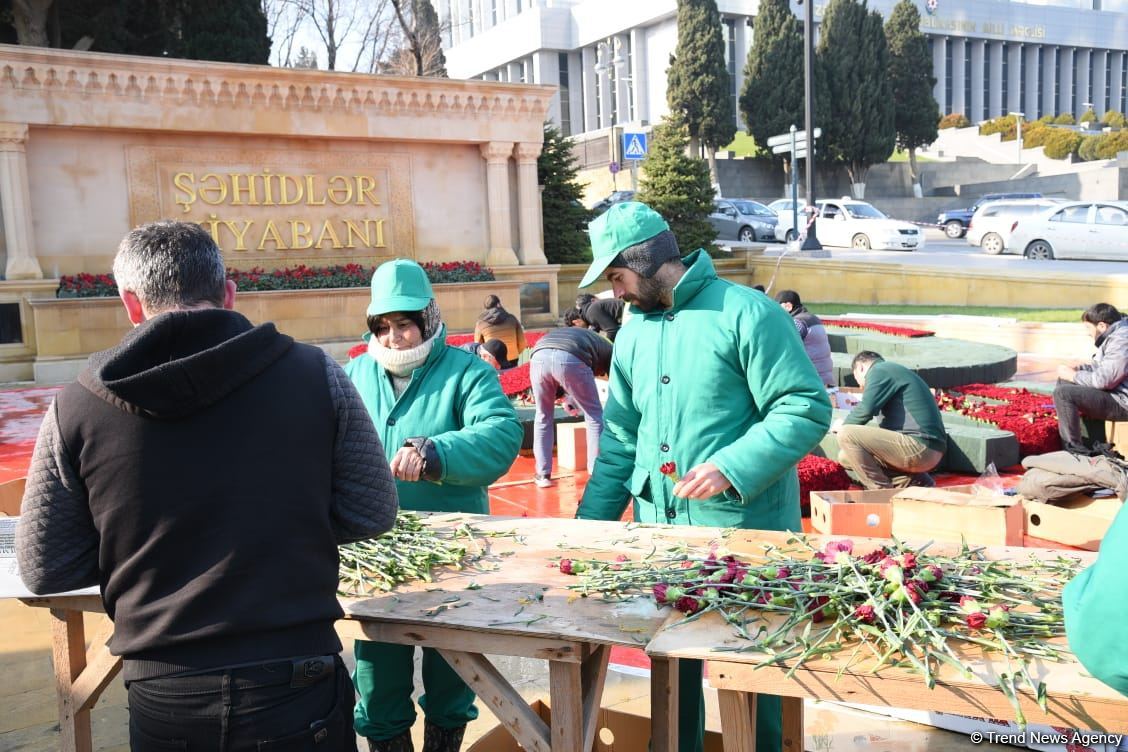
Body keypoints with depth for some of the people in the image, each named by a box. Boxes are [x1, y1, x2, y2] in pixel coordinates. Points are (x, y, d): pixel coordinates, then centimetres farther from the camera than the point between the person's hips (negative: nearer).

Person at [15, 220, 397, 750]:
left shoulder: (74, 409, -7)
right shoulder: (315, 373, -10)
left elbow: (44, 571, 0)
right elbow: (372, 514, -4)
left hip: (161, 697, 1)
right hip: (297, 686, 0)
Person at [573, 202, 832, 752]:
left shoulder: (747, 313, -11)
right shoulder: (634, 331, 10)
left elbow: (806, 409, -14)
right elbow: (620, 439, 14)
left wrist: (731, 468, -25)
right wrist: (586, 528, 9)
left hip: (742, 529, -6)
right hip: (660, 534, 6)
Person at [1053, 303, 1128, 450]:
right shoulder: (1113, 335, 12)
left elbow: (1103, 380, -27)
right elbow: (1098, 366, 21)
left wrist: (1073, 376, -11)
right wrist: (1075, 369, 3)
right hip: (1114, 392, 11)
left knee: (1062, 393, -21)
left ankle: (1074, 449, -12)